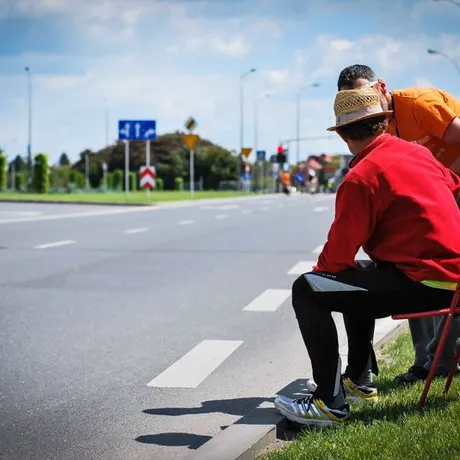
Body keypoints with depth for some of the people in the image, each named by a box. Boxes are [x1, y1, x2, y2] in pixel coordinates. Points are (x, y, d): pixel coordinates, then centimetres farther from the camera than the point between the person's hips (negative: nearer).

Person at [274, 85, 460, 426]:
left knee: (307, 290, -11)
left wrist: (319, 270, 9)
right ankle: (356, 380, 38)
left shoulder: (362, 177, -16)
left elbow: (338, 255, -13)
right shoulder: (418, 153, 10)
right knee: (357, 275, 32)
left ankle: (330, 403, -11)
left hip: (423, 282, -10)